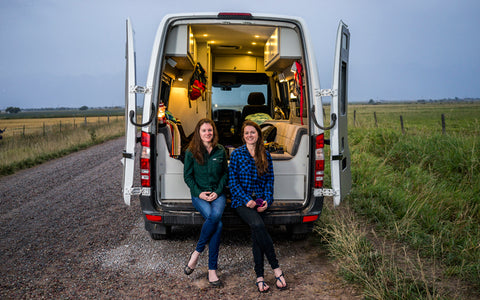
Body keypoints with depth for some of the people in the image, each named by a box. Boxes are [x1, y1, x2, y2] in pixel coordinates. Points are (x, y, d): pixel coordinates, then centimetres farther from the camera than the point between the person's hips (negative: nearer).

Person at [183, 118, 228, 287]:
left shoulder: (220, 151, 8)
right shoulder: (191, 152, 3)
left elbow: (225, 174, 12)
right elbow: (187, 176, 4)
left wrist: (217, 191, -3)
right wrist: (198, 192, -10)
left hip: (217, 194, 2)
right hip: (199, 194, -2)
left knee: (216, 215, -32)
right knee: (218, 224, -28)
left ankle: (197, 252, -15)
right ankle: (212, 269, -15)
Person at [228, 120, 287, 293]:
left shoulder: (265, 155, 13)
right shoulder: (236, 154, 4)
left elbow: (269, 180, 12)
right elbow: (233, 181, 0)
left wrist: (267, 200, -3)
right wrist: (247, 200, -11)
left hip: (260, 199, 3)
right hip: (241, 200, -2)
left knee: (256, 233, -19)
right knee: (258, 225, -29)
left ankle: (259, 276, -17)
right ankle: (276, 268, -23)